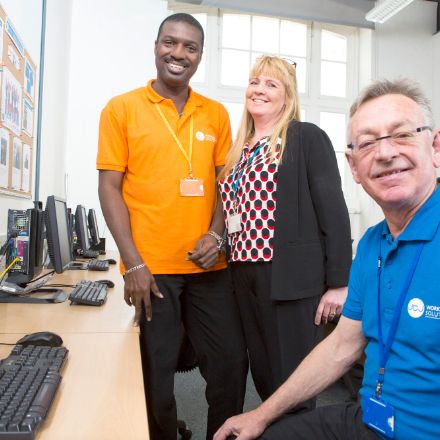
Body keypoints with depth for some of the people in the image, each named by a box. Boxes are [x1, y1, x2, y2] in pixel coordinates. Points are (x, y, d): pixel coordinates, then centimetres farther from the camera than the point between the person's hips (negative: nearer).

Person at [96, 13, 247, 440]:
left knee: (231, 364, 10)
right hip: (149, 268, -3)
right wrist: (133, 263, -10)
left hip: (208, 265, 4)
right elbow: (110, 187, -3)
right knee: (154, 376, 7)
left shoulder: (216, 114, 10)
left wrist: (216, 234, -4)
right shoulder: (121, 108, 1)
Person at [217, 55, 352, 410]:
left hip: (289, 278, -6)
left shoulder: (307, 138, -4)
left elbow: (333, 211, -9)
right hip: (244, 275, 6)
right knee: (263, 378, 16)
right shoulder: (240, 149, 15)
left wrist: (338, 283, -12)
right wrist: (234, 268, 13)